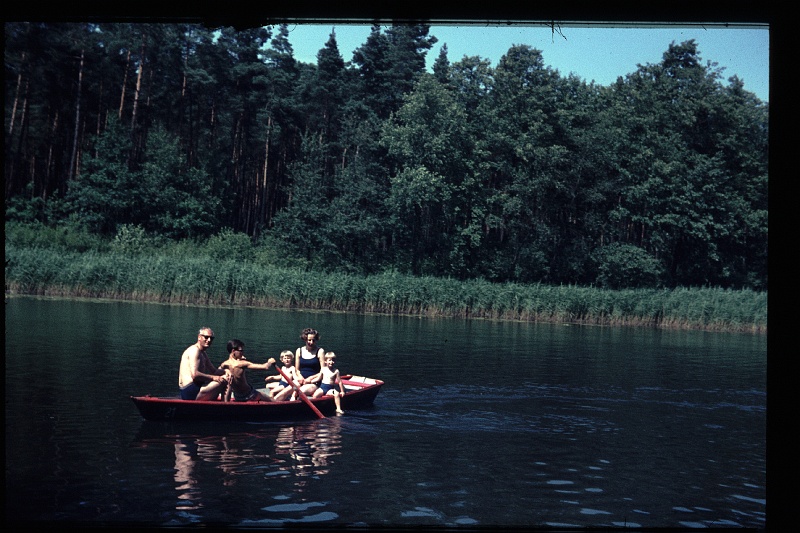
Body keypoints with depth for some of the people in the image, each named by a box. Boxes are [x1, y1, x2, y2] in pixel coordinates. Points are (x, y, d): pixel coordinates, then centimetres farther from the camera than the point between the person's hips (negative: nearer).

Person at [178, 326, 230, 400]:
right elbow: (195, 375, -22)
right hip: (190, 391, -11)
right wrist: (214, 378, -19)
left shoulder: (203, 354, 21)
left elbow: (214, 371, 24)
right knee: (224, 381, -21)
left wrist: (225, 371, 5)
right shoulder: (194, 350, -11)